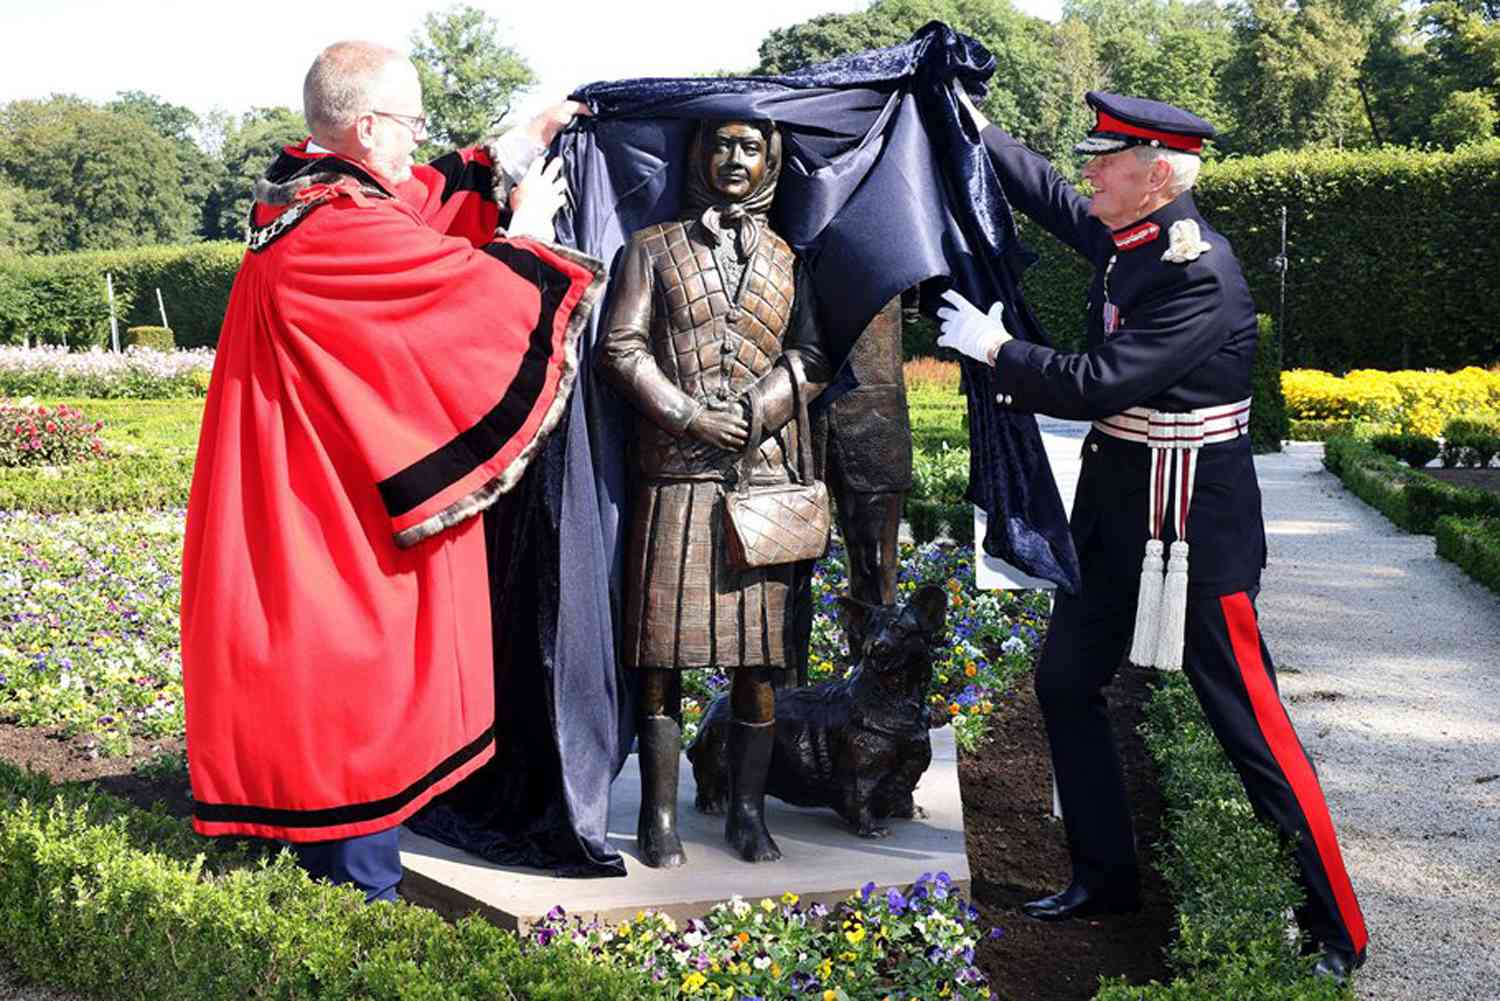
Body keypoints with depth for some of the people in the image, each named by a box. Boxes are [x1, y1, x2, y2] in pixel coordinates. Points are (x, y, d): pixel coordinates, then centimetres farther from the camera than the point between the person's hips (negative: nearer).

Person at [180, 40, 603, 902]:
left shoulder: (303, 201, 7)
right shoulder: (342, 233, -23)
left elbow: (425, 200, 21)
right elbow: (485, 288, -16)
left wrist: (517, 149, 20)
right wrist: (529, 229, 2)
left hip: (312, 515, 10)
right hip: (352, 527, -10)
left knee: (318, 707, 18)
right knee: (362, 700, 1)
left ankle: (331, 881, 31)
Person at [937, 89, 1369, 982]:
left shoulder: (1200, 274, -23)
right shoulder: (1129, 236, 3)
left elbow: (1099, 384, -26)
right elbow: (1048, 195, 22)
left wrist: (997, 349, -14)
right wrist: (974, 125, 21)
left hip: (1192, 526, -9)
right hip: (1116, 508, 9)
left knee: (1248, 719, -4)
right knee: (1066, 684, 15)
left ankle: (1337, 930, 9)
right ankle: (1105, 877, 29)